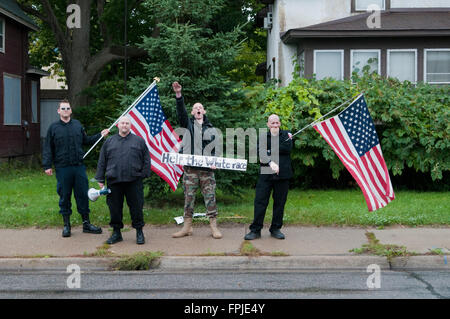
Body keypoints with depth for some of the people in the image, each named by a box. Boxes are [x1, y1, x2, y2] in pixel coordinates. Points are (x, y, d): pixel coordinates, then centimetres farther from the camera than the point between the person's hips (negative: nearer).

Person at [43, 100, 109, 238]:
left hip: (79, 166, 2)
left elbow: (86, 140, 21)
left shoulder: (77, 124, 11)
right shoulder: (53, 127, 2)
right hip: (62, 168, -2)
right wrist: (47, 165, -5)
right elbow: (48, 148, 2)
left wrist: (100, 135, 16)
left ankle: (86, 223, 17)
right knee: (64, 197, 5)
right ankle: (66, 225, 17)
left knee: (83, 195, 6)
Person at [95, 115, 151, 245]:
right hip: (114, 182, 2)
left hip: (134, 181, -1)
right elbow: (102, 162, 13)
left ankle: (139, 232, 15)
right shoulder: (109, 141, 13)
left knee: (136, 207, 1)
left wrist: (144, 175, -1)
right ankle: (116, 232, 20)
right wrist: (100, 179, 7)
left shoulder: (139, 141, 8)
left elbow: (146, 160, 8)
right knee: (115, 208, 6)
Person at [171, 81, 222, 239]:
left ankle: (214, 226, 6)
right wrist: (178, 95, -21)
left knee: (210, 197, 0)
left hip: (207, 168, 1)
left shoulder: (211, 128, 15)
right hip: (190, 168, -1)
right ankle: (187, 227, 11)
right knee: (188, 197, 3)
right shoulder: (188, 124, 11)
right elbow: (181, 112, -7)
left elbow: (215, 148, 14)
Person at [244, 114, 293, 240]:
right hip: (266, 173, -1)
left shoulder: (286, 135, 10)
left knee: (280, 202, 6)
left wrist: (269, 151, -9)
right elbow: (261, 153, -8)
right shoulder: (263, 137, 9)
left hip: (282, 174, 1)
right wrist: (270, 162, -25)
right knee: (260, 201, -3)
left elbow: (288, 149, -9)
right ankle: (255, 230, 4)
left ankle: (276, 229, 18)